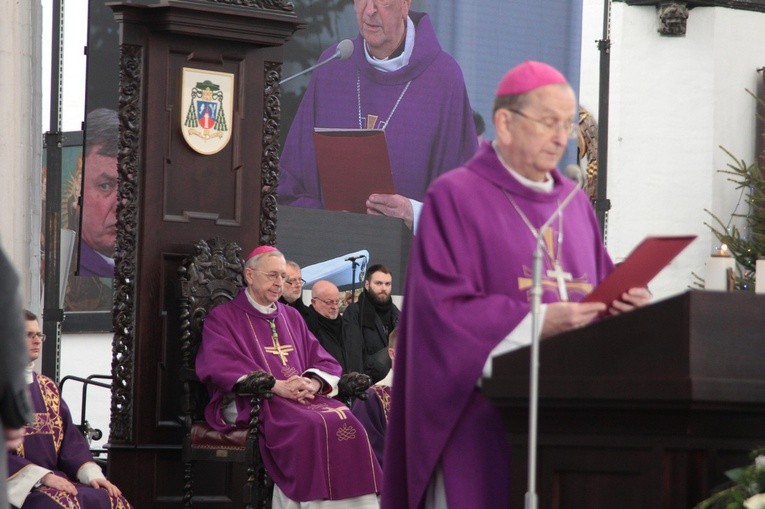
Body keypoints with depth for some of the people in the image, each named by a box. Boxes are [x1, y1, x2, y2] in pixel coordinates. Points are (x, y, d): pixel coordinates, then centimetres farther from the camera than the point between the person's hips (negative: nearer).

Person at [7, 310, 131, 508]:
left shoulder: (47, 387, 17)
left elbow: (70, 438, 12)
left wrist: (92, 474, -5)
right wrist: (42, 476, -21)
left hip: (53, 477, 7)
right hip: (16, 484, -6)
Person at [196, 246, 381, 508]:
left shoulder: (291, 317, 25)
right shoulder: (222, 318, 10)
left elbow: (326, 363, 18)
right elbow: (221, 365, -8)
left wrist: (312, 383, -8)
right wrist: (277, 386, -19)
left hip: (303, 397, 5)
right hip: (249, 404, -5)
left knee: (346, 423, -27)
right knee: (309, 426, -35)